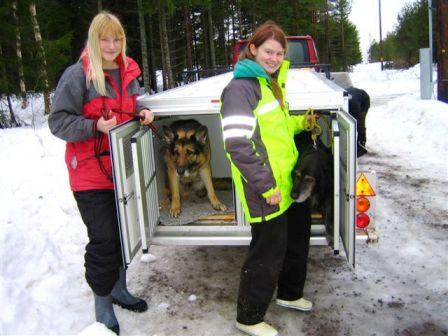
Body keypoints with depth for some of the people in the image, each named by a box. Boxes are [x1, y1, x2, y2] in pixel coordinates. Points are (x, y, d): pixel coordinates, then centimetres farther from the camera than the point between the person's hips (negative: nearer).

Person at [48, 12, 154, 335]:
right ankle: (103, 310, 18)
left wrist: (143, 113, -1)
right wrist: (95, 127, -27)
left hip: (123, 168, 7)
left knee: (124, 232, 18)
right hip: (91, 173, -7)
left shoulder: (128, 72, 7)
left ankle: (119, 288, 39)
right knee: (104, 239, -2)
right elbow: (58, 122, -14)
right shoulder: (77, 74, -13)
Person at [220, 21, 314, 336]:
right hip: (266, 192, -10)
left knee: (298, 238, 24)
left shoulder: (272, 82, 13)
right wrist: (266, 186, -24)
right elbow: (238, 144, -25)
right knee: (268, 253, 2)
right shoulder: (241, 87, -17)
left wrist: (298, 123, 7)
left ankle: (289, 293, 48)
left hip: (289, 184, 10)